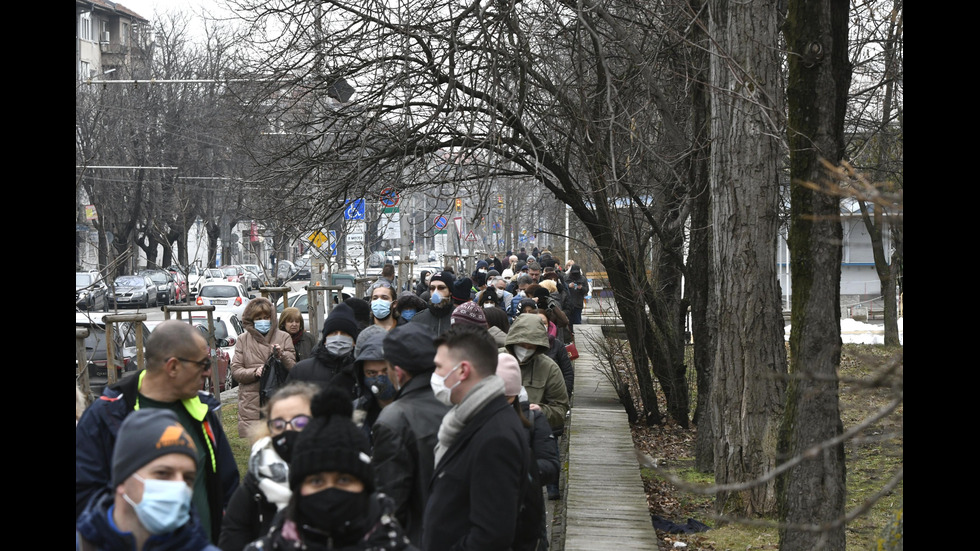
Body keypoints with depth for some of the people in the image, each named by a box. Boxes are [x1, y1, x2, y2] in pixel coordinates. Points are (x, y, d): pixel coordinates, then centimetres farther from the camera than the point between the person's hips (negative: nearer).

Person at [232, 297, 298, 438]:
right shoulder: (243, 340, 10)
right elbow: (235, 371, 4)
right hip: (251, 405, 0)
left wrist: (281, 355, -14)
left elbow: (293, 368, 4)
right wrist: (255, 372, -13)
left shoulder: (284, 337, 10)